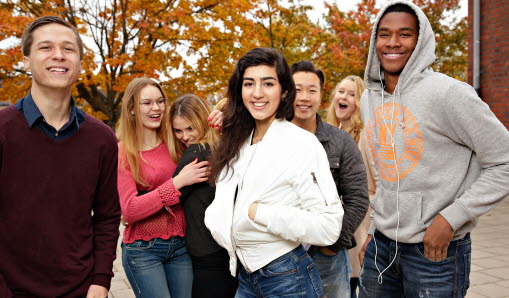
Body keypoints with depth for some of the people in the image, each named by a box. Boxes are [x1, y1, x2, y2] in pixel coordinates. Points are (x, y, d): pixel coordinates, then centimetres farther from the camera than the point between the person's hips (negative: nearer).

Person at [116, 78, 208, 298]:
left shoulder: (175, 143, 4)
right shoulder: (123, 152, -6)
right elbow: (129, 210, -14)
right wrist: (178, 182, -20)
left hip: (180, 246, 4)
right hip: (142, 250, -3)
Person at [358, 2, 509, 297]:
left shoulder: (449, 93, -15)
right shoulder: (369, 99, 5)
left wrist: (451, 217, -17)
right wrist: (376, 230, 16)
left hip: (437, 250, -6)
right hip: (381, 243, 6)